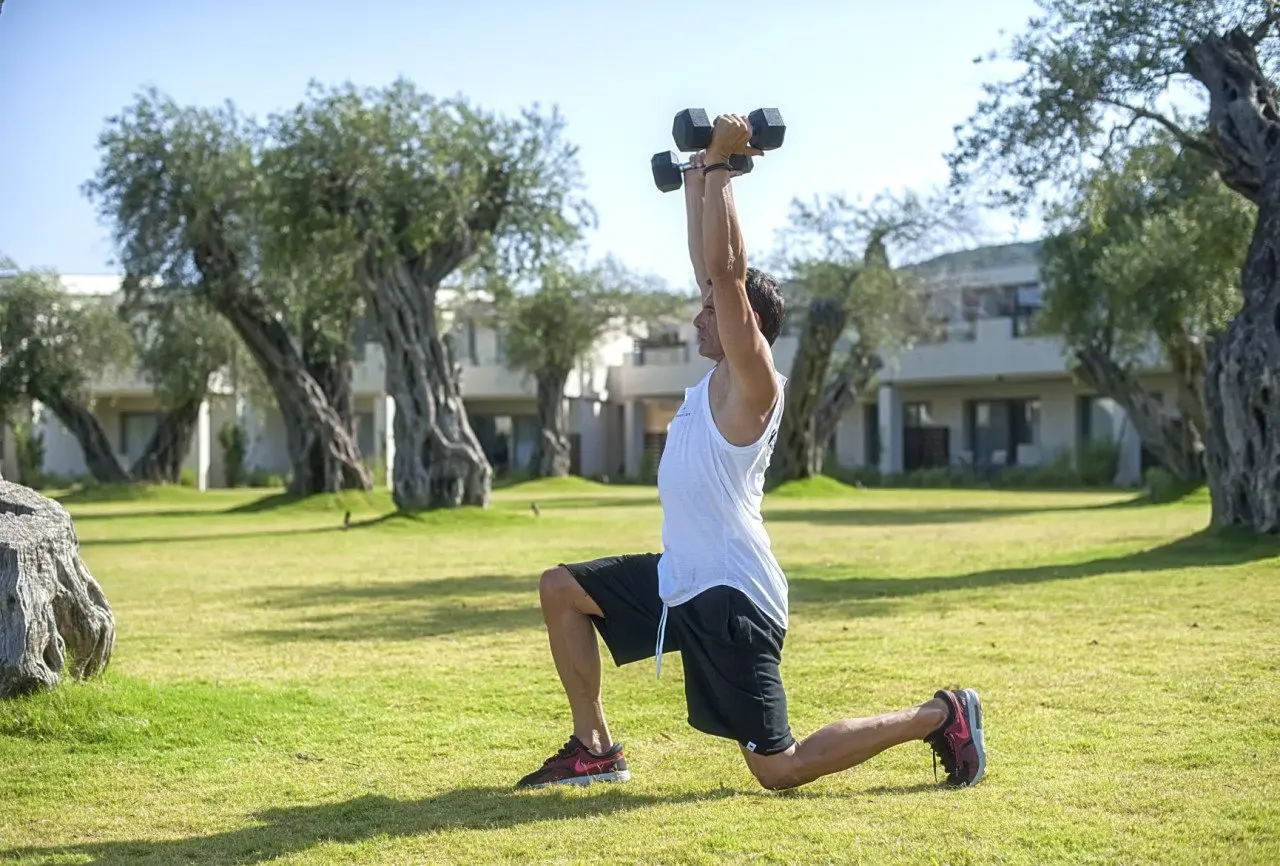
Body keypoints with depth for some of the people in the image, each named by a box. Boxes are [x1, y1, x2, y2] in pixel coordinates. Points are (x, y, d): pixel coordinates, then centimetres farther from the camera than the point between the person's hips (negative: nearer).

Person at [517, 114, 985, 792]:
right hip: (681, 579, 9)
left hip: (730, 596, -9)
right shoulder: (721, 375, 10)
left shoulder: (753, 380, -13)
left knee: (780, 770, -5)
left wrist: (721, 164, -20)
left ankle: (938, 717, 8)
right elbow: (709, 268, 16)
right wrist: (696, 176, 18)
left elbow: (727, 271, -24)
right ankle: (595, 749, 14)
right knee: (561, 589, 11)